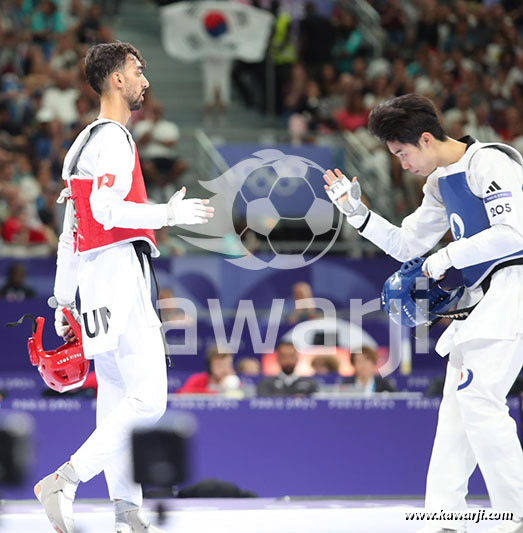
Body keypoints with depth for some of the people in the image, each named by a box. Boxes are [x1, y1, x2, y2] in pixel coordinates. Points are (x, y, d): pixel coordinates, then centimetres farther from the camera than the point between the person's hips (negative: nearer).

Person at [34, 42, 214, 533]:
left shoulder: (84, 143, 21)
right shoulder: (113, 139, -9)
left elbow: (70, 232, 22)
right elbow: (108, 210, -23)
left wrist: (63, 302, 22)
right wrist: (171, 213, -14)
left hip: (95, 281, 10)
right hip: (120, 276, -10)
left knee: (117, 400, 8)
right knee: (146, 399, -12)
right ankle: (63, 482, -17)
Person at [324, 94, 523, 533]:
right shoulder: (440, 184, 17)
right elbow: (406, 246, 25)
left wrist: (450, 256, -15)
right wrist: (356, 212, 14)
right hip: (481, 295, 10)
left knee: (477, 395, -15)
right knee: (457, 401, 7)